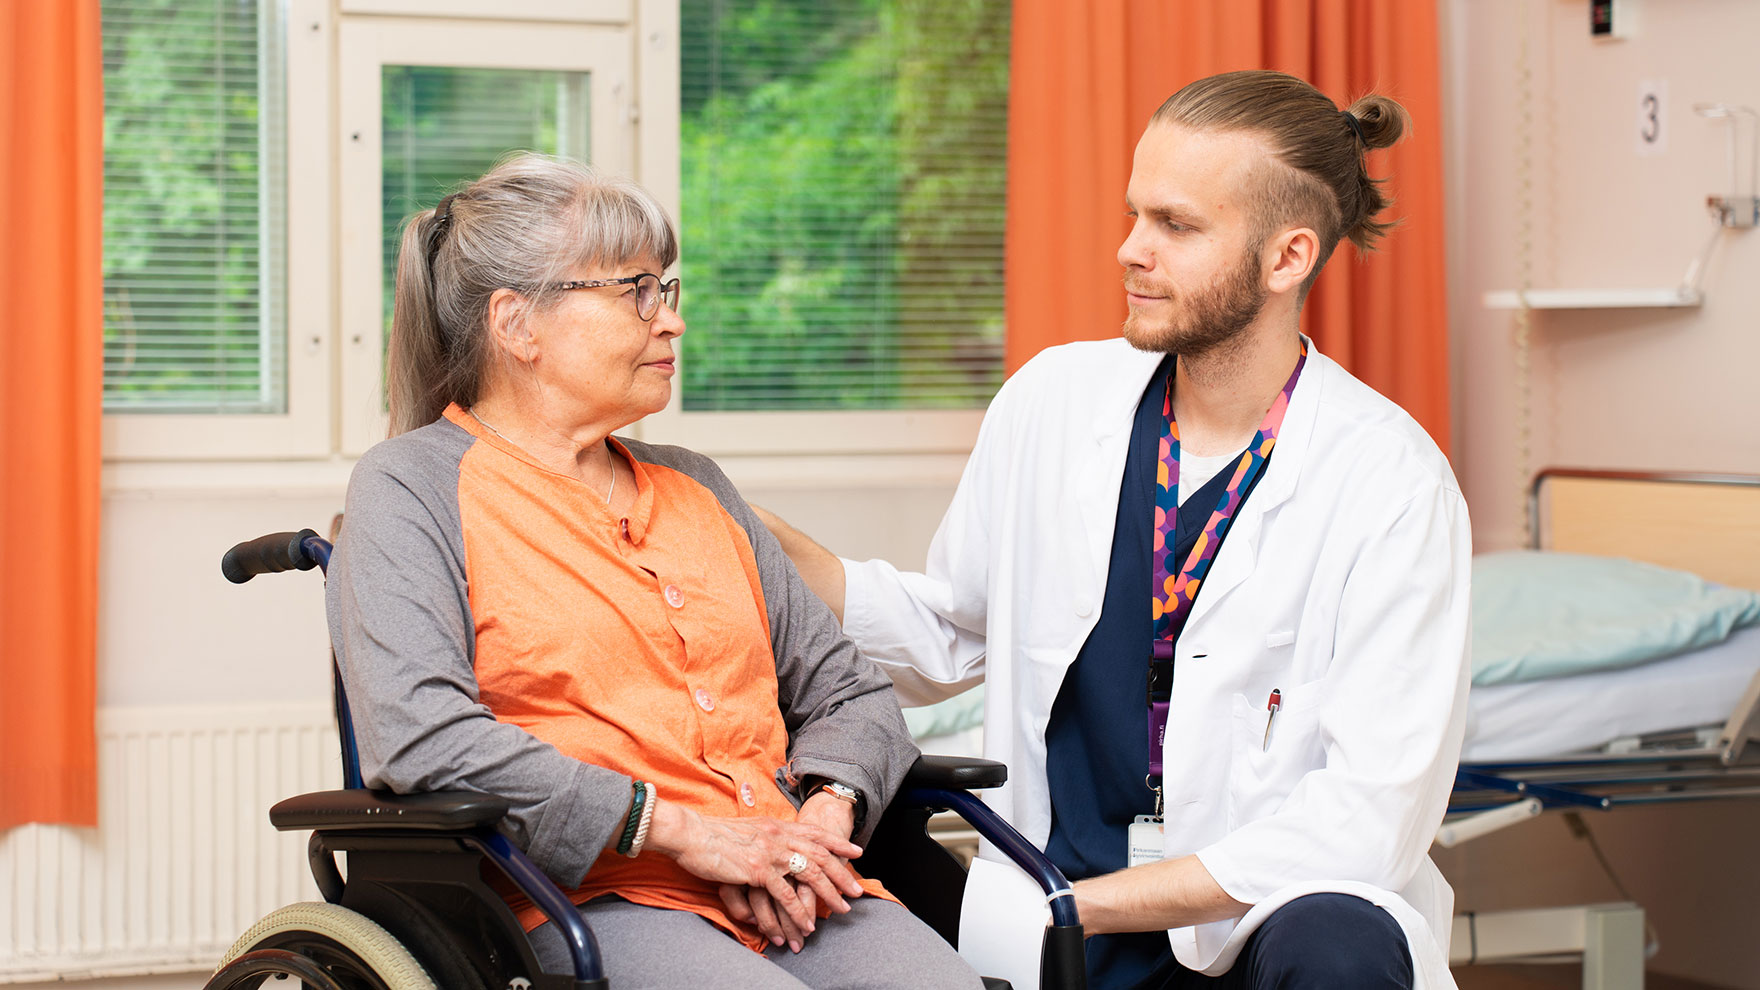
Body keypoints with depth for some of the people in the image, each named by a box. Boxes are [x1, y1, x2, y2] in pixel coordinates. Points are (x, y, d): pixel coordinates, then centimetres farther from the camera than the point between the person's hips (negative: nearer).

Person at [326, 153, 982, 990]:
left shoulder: (695, 489, 26)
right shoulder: (412, 488, 5)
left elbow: (849, 691, 25)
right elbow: (418, 735, -12)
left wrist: (822, 819, 0)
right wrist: (687, 832, -13)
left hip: (790, 892, 6)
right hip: (586, 899, -6)